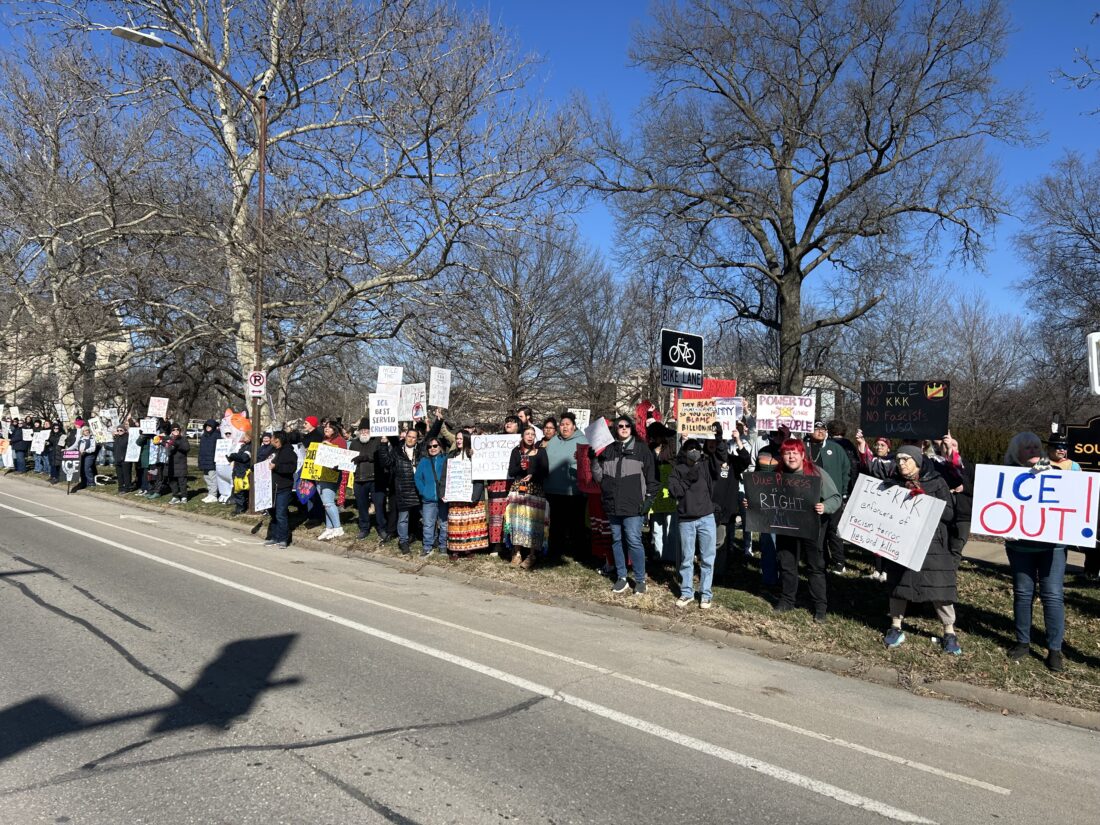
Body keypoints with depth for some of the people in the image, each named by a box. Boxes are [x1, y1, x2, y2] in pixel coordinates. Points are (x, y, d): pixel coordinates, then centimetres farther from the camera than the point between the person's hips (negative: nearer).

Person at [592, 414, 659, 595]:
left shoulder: (641, 449, 1)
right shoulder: (608, 450, 10)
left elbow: (652, 477, 1)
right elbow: (600, 477, 9)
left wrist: (649, 499, -4)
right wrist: (594, 461, -6)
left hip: (633, 505, -4)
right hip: (613, 505, 4)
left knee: (634, 541, -6)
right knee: (617, 540, 10)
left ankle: (640, 580, 6)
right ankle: (621, 578, 20)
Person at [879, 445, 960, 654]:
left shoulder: (936, 482, -4)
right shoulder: (893, 483, 4)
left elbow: (949, 514, -8)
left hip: (932, 544, -3)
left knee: (939, 587, -1)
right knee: (898, 583, 8)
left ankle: (949, 632, 13)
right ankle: (895, 627, 22)